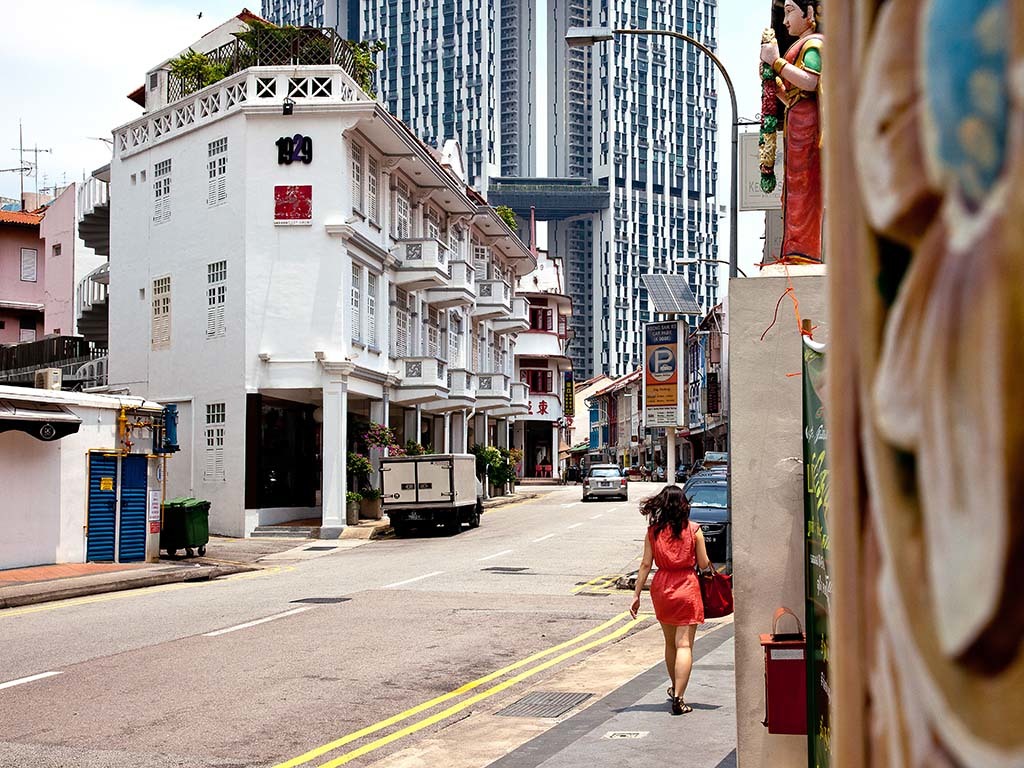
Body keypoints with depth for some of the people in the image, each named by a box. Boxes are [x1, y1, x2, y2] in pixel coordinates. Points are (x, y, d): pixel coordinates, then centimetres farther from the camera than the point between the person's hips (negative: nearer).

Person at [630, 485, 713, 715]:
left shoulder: (653, 531, 0)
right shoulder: (693, 530, -6)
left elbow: (646, 564, -1)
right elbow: (704, 565, -4)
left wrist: (637, 595, 3)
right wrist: (710, 568, 20)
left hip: (661, 588, 3)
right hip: (687, 588, -3)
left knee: (670, 643, 21)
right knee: (684, 644, -4)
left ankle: (675, 688, 38)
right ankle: (678, 698, -13)